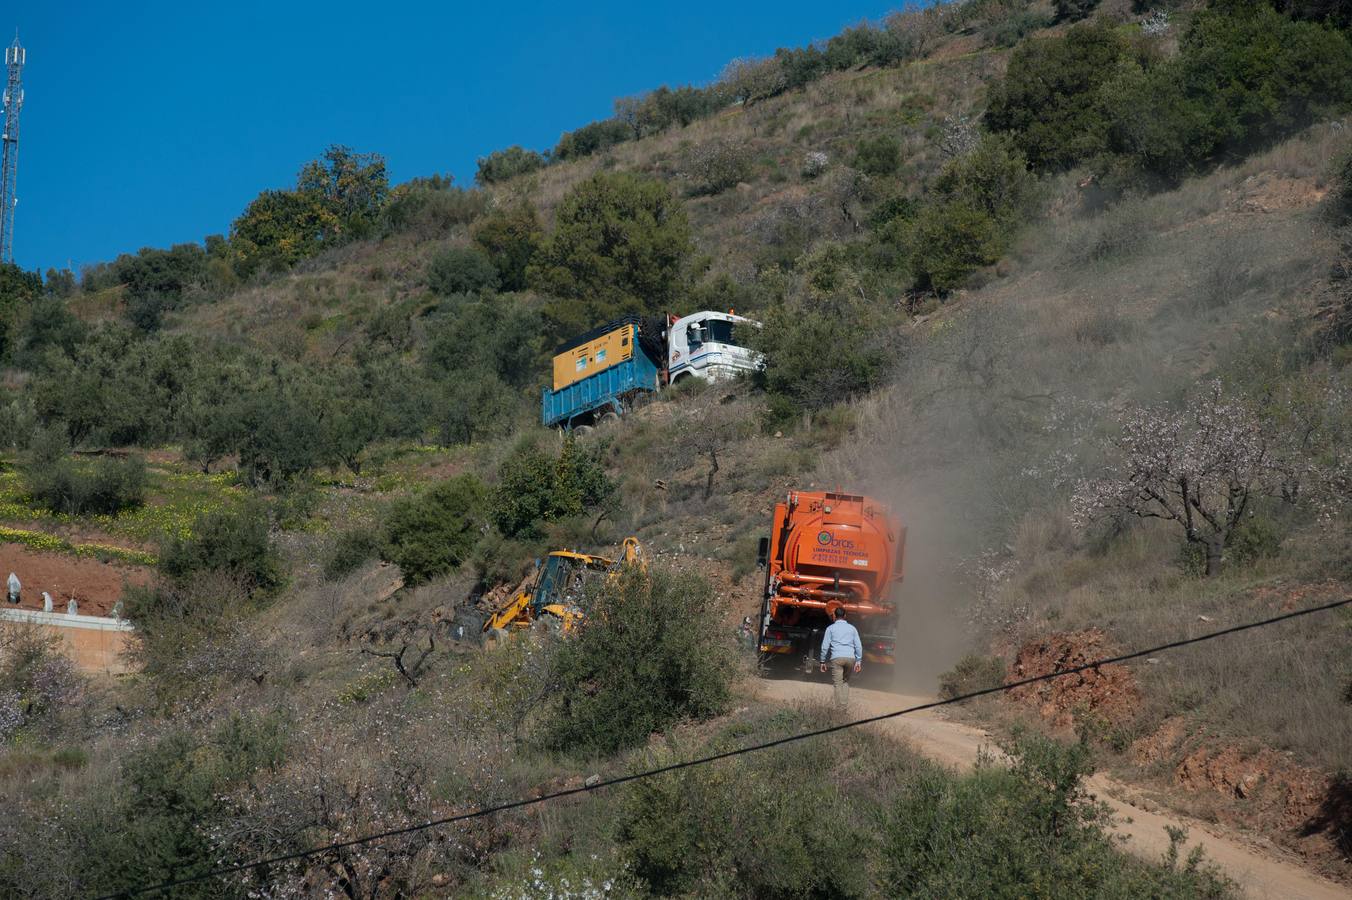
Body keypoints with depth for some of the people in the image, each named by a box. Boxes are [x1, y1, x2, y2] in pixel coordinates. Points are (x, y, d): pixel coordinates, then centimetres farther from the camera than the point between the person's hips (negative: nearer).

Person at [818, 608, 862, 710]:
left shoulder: (831, 628, 10)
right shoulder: (852, 628, 16)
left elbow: (825, 646, 4)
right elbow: (858, 646, 11)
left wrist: (823, 661, 10)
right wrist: (858, 661, 12)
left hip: (837, 658, -3)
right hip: (850, 657, 3)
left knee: (837, 683, -4)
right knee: (846, 681, 17)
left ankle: (840, 709, -14)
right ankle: (845, 705, 6)